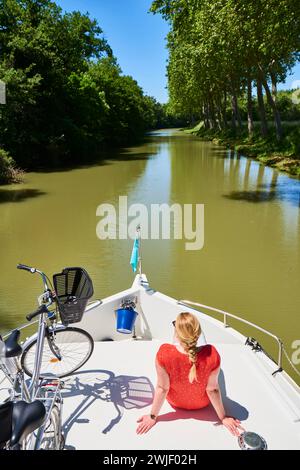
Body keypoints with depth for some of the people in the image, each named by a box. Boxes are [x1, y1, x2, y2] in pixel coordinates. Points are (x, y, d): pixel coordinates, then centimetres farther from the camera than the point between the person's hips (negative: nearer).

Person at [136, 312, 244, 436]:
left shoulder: (164, 354, -38)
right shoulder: (212, 355, -35)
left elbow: (162, 388, -25)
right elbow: (212, 389, -23)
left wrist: (153, 417, -8)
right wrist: (223, 418, -5)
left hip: (175, 402, 0)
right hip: (202, 403, 0)